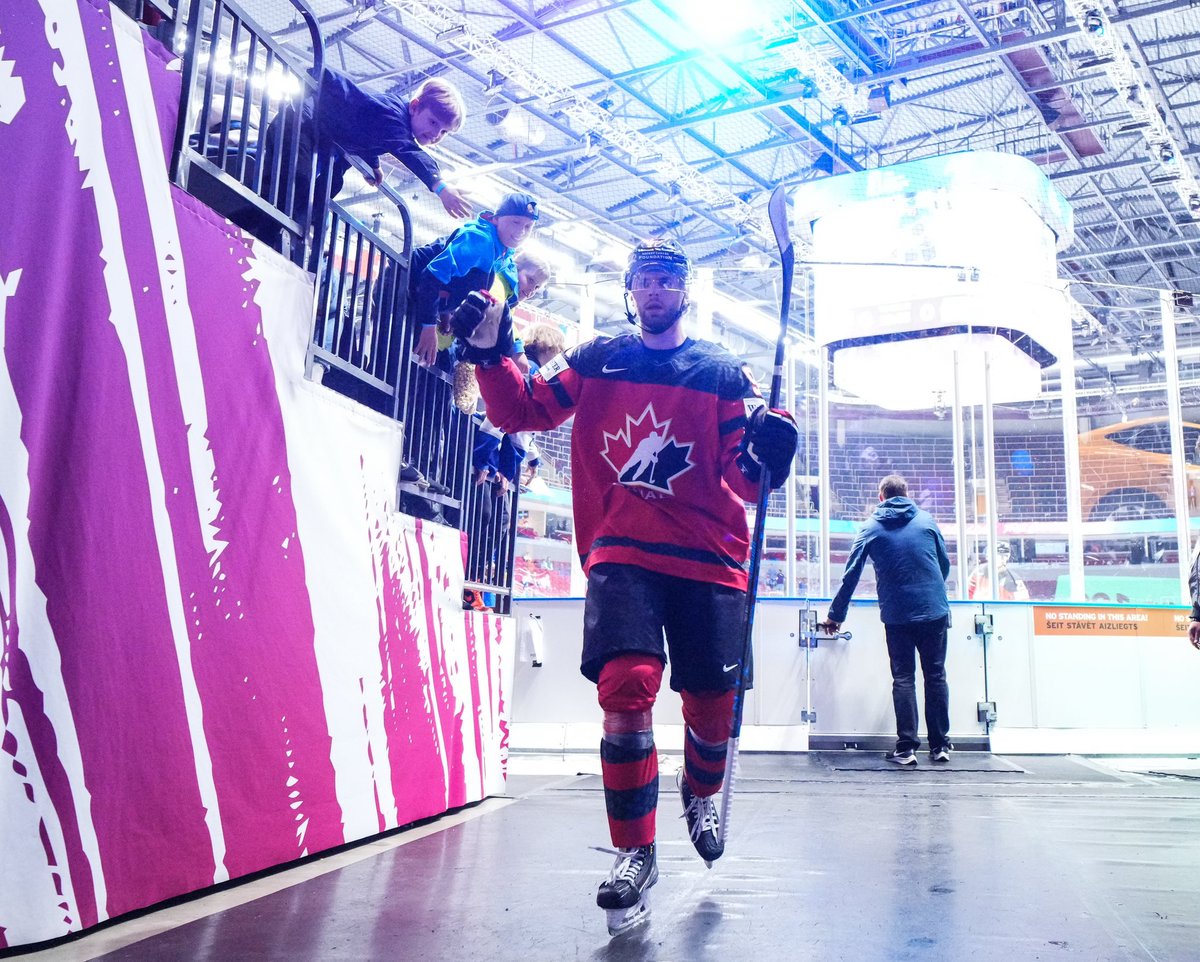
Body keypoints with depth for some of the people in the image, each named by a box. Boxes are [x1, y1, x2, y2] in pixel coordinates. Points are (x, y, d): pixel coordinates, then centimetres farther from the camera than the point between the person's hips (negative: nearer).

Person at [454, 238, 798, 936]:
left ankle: (701, 794, 40)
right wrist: (490, 352, -6)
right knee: (627, 686, -20)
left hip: (708, 558, 1)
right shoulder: (595, 361, 11)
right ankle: (635, 854, -3)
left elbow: (743, 481, 2)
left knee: (710, 704, 4)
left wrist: (762, 454, -21)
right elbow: (519, 411, 9)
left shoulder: (723, 373, 8)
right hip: (622, 552, -1)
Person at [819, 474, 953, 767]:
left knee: (903, 678, 5)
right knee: (936, 676, 10)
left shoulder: (871, 527, 4)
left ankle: (907, 747, 0)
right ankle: (940, 745, 12)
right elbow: (945, 564, 14)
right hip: (935, 610, 1)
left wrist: (835, 615, 10)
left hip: (897, 614, -1)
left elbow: (851, 574, 3)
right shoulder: (926, 520, 7)